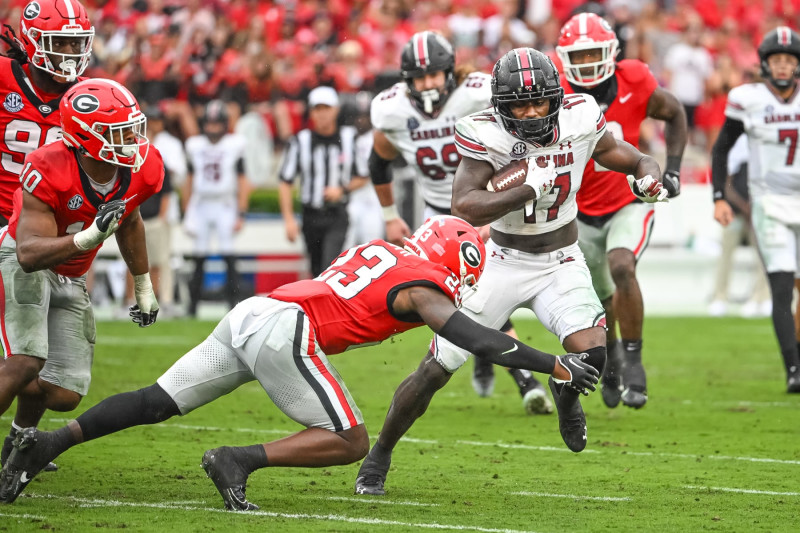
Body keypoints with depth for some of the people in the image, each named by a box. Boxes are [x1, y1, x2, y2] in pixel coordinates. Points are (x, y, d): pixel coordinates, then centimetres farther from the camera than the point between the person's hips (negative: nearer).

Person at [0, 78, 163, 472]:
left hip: (70, 278, 6)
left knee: (65, 395, 1)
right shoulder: (50, 172, -32)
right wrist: (91, 236, -51)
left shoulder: (142, 170, -14)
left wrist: (143, 287, 20)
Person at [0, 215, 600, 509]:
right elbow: (471, 337, -8)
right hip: (282, 327, -8)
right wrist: (554, 365, -4)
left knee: (157, 403, 10)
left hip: (248, 315, 8)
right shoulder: (424, 287, 3)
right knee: (349, 442, -3)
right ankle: (240, 460, -15)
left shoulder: (383, 252, 25)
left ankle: (48, 442, 2)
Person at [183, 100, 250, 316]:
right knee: (199, 258, 2)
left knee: (229, 257, -8)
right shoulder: (195, 146, 6)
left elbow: (242, 182, 0)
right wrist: (186, 213, 12)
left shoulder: (234, 145, -1)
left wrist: (240, 214, -5)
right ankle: (192, 304, 7)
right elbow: (189, 181, 14)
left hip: (225, 207, -2)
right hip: (201, 206, 2)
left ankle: (233, 302, -5)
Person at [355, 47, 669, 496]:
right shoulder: (486, 135, -21)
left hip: (561, 262, 1)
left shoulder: (580, 118, -12)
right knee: (437, 369, -1)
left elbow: (625, 157, 3)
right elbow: (466, 207, -32)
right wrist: (528, 188, -39)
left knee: (591, 354, -25)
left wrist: (649, 176, -20)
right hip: (503, 261, -1)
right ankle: (381, 454, 22)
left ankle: (566, 392, 15)